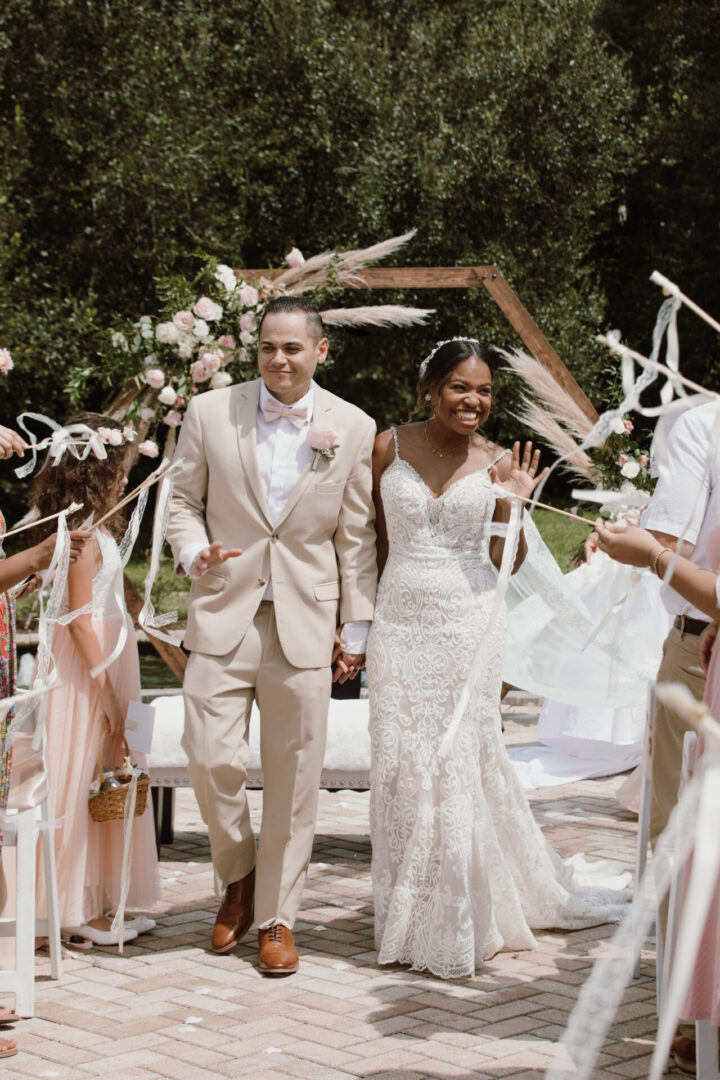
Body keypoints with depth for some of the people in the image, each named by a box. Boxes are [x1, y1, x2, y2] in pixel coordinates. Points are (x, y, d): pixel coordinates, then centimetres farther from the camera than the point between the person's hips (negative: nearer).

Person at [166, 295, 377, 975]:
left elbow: (357, 535, 5)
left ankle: (277, 915, 20)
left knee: (293, 778, 4)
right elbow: (183, 501, 10)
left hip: (305, 624, 0)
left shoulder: (354, 429, 1)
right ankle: (238, 876, 23)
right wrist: (193, 551, -11)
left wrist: (356, 627, 6)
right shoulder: (210, 413, 2)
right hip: (223, 617, 0)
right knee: (211, 760, -6)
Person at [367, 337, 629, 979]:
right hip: (400, 620, 1)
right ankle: (409, 921, 16)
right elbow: (374, 539, 12)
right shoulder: (390, 447, 2)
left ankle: (456, 921, 13)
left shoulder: (496, 463, 1)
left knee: (460, 759, 0)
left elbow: (509, 563, 4)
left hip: (469, 624, -1)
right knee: (401, 764, 2)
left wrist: (513, 506, -12)